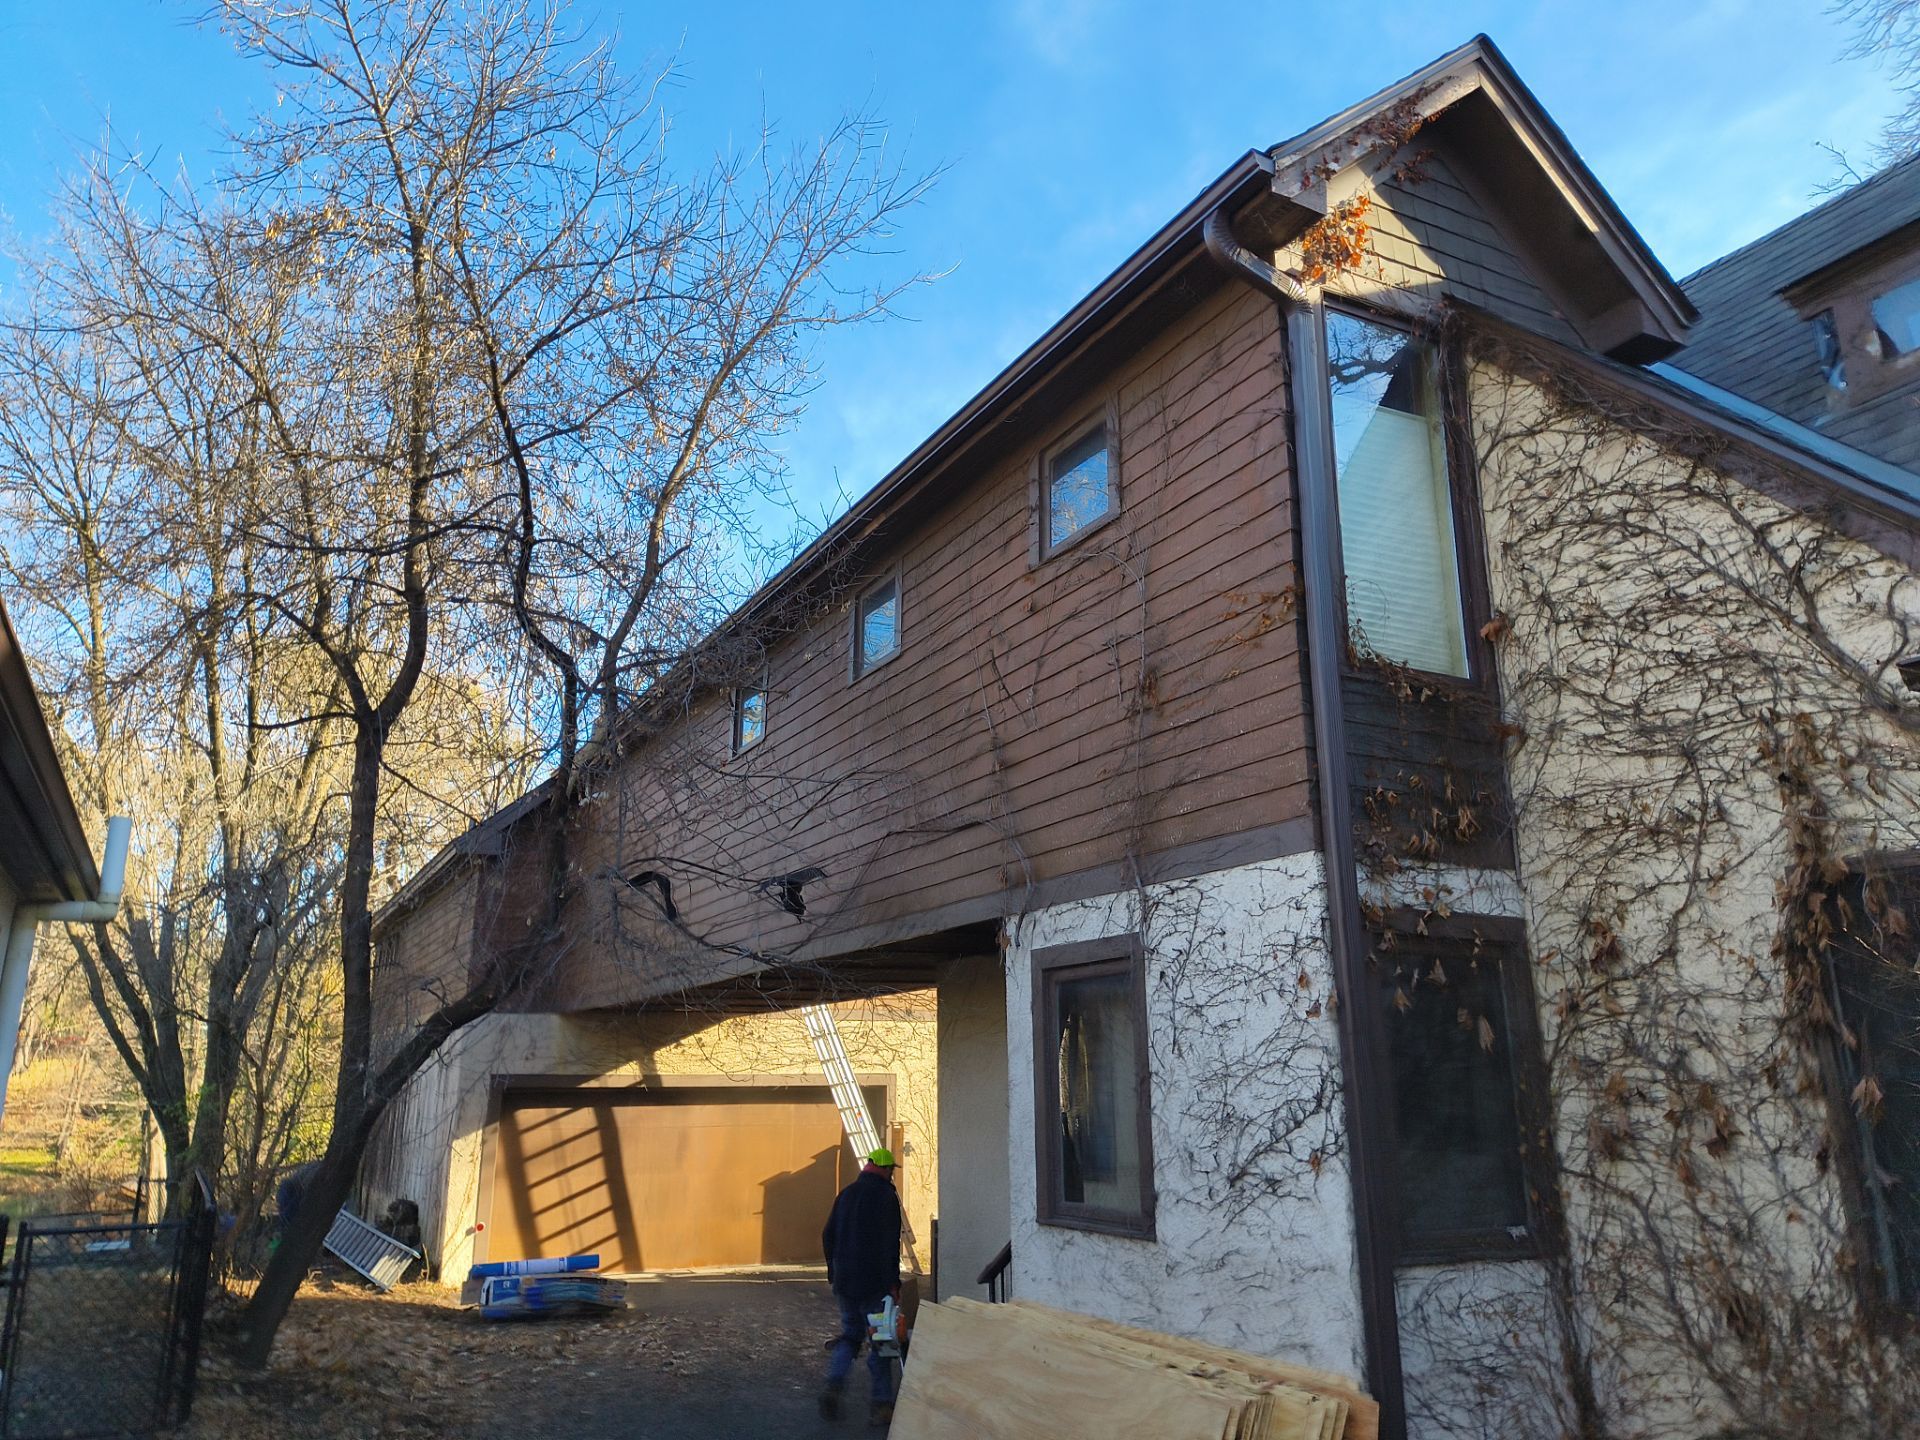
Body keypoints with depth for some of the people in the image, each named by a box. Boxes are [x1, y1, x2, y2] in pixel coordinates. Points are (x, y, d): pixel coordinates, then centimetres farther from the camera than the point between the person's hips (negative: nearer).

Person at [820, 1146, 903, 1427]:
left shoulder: (846, 1194, 9)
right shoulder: (886, 1195, -10)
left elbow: (828, 1236, 14)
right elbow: (890, 1243, -16)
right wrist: (893, 1282, -13)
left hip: (845, 1282, 6)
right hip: (875, 1284, -6)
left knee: (849, 1335, 17)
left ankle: (833, 1386, -3)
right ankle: (881, 1405, 4)